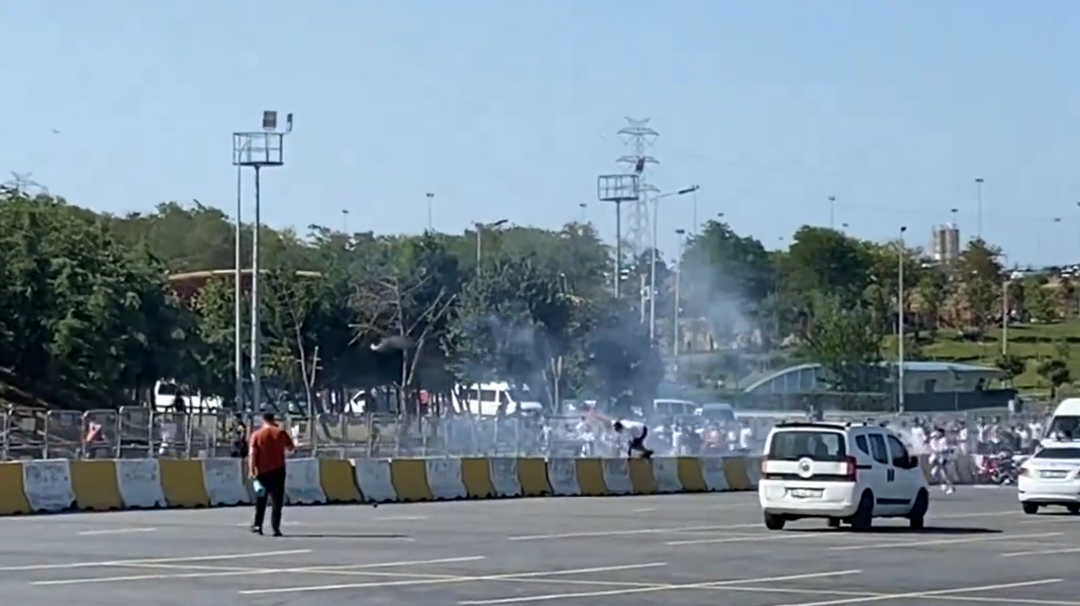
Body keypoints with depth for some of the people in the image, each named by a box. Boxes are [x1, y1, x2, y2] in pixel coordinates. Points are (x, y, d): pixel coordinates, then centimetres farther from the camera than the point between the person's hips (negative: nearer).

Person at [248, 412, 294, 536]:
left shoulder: (257, 435, -4)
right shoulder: (281, 433, -1)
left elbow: (252, 454, -10)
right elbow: (291, 448, 9)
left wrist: (251, 470, -9)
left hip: (262, 471, 0)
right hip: (278, 470, 0)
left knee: (260, 500, 15)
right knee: (277, 500, 1)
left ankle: (258, 525, 15)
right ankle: (275, 527, -9)